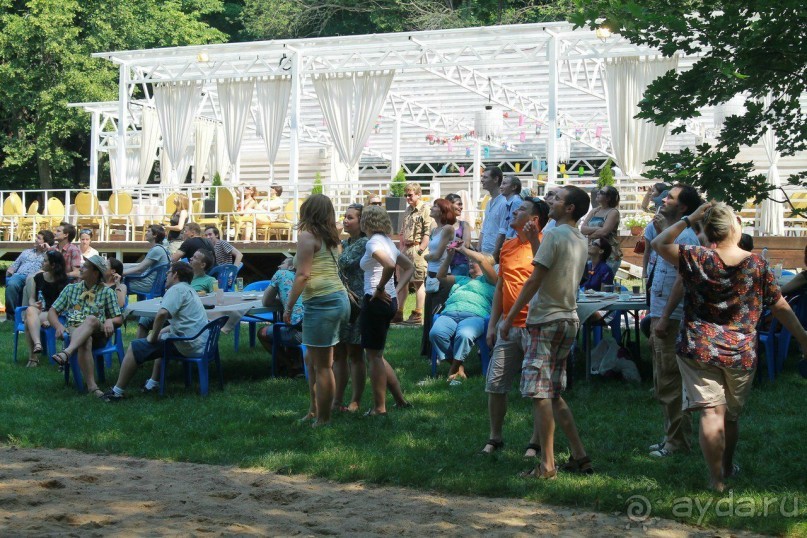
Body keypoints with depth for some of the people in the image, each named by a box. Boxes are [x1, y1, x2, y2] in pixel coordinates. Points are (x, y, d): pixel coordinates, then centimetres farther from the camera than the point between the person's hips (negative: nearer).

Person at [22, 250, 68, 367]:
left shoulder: (62, 281, -1)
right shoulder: (38, 277, 11)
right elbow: (32, 298, 14)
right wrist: (33, 304, -12)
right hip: (38, 310, 3)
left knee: (28, 321, -35)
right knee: (30, 311, -37)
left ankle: (33, 357, -39)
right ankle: (37, 344, -52)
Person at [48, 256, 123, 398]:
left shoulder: (106, 292, 15)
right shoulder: (71, 289, 22)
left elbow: (119, 319, 13)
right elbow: (52, 311, 19)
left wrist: (110, 321, -11)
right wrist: (59, 326, -3)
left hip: (98, 333, -1)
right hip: (74, 332, 1)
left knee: (91, 319, -38)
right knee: (85, 341, -39)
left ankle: (67, 352, -59)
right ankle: (92, 386, -52)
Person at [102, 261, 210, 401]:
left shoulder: (176, 289, -10)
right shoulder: (190, 291, 22)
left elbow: (162, 313, -26)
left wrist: (154, 336, -13)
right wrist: (161, 331, 18)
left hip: (188, 346, -10)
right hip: (201, 344, 10)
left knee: (135, 347, -1)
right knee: (163, 338, 37)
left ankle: (117, 392, 5)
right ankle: (153, 384, 33)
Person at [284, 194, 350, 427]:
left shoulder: (307, 236, -6)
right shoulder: (330, 238, 16)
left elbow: (302, 275, -12)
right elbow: (334, 270, 10)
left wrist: (289, 306, -7)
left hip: (321, 303, -8)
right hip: (340, 300, 8)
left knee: (321, 366, -2)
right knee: (312, 359, 20)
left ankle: (322, 420, 3)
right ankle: (314, 409, 25)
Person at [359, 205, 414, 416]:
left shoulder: (373, 243, -13)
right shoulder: (388, 242, 14)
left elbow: (390, 265, -31)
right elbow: (409, 267, 21)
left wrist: (380, 289, -18)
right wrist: (396, 291, 13)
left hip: (375, 302, -9)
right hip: (389, 302, 9)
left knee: (374, 355, -1)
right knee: (375, 355, 16)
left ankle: (379, 408, 4)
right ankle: (401, 400, 17)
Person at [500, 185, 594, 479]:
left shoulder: (554, 235, -12)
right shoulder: (581, 240, 14)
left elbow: (534, 281, -15)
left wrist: (509, 319, -11)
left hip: (546, 320, -9)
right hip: (569, 320, 9)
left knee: (540, 394, -6)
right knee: (554, 394, 16)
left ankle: (547, 465, -7)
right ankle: (579, 456, 15)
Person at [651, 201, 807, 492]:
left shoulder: (696, 258, -9)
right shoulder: (758, 264, -4)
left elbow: (659, 243, 3)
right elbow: (781, 308, 2)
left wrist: (689, 219, 1)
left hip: (698, 348, -2)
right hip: (741, 353, 2)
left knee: (711, 412, -3)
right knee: (732, 415, 18)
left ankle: (717, 479, -4)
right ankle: (728, 468, 37)